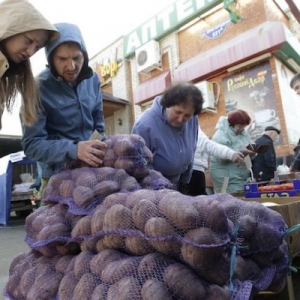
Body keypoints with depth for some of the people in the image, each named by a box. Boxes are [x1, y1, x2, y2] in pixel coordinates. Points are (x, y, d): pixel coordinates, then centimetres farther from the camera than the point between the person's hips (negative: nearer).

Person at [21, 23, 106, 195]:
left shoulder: (93, 79, -3)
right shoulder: (39, 88, -17)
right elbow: (31, 144, -19)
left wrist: (101, 145, -4)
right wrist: (73, 149, -33)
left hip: (93, 170, 5)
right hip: (59, 176, -4)